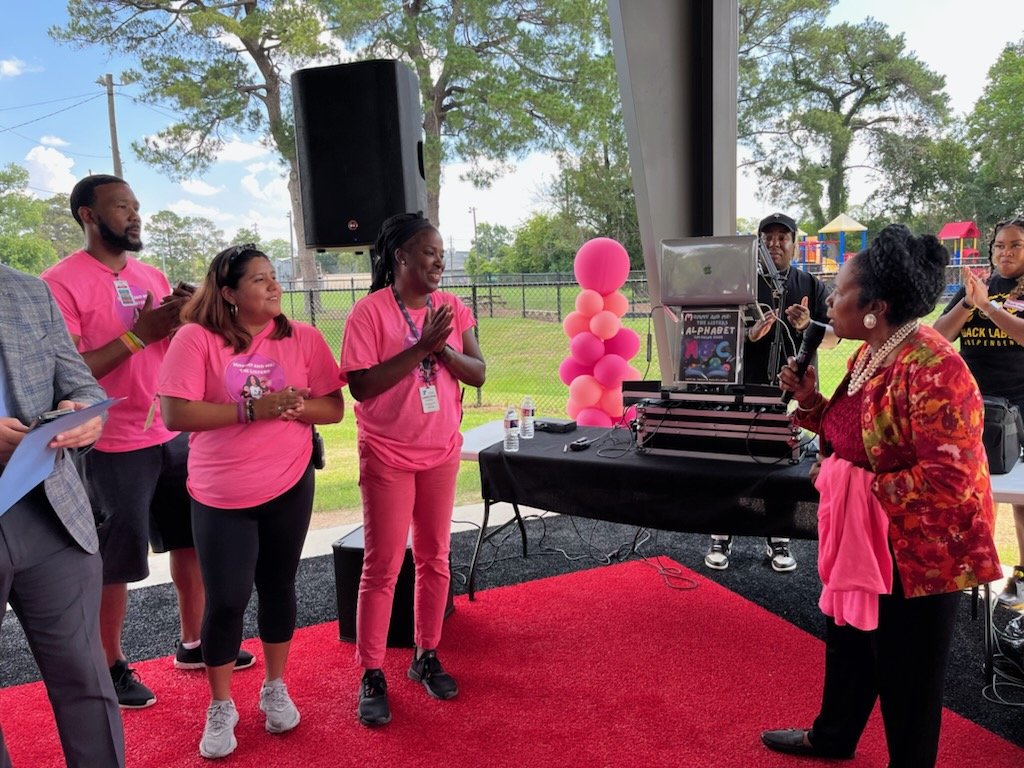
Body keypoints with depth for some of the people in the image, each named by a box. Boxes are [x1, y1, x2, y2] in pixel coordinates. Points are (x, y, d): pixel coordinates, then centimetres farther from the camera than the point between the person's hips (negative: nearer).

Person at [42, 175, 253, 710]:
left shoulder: (153, 278, 9)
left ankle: (192, 644, 33)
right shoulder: (61, 283, -12)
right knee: (113, 564, 6)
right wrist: (140, 334, -21)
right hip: (112, 448, -7)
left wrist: (186, 323, -8)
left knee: (190, 540, 16)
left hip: (175, 436, 7)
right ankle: (112, 666, 26)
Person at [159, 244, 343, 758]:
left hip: (289, 487, 2)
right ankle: (220, 707, 25)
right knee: (225, 600, 2)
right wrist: (251, 410, -24)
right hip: (220, 496, -2)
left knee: (278, 587, 15)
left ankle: (275, 689, 35)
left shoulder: (303, 338, -2)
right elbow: (175, 413, -17)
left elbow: (334, 408, -1)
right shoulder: (196, 338, -10)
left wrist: (296, 407, -21)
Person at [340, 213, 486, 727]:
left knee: (434, 559, 13)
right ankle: (371, 675, 17)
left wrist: (442, 348, -19)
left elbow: (478, 374, -2)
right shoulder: (370, 311, -12)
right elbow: (361, 386, -20)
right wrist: (420, 347, -24)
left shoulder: (451, 308, 2)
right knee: (382, 567, 3)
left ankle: (426, 656, 30)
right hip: (387, 455, -4)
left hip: (442, 451, 5)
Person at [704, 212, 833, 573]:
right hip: (744, 388, -1)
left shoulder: (812, 286, 10)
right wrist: (749, 334, -19)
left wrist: (807, 326, -15)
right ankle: (721, 537, 15)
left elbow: (833, 336, 7)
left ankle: (778, 541, 20)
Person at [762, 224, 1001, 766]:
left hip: (918, 551, -9)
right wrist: (811, 401, -2)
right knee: (847, 638, 25)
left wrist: (864, 490, -23)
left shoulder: (933, 368, -27)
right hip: (862, 536, 10)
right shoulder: (870, 353, 3)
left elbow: (951, 477, -30)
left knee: (904, 671, 11)